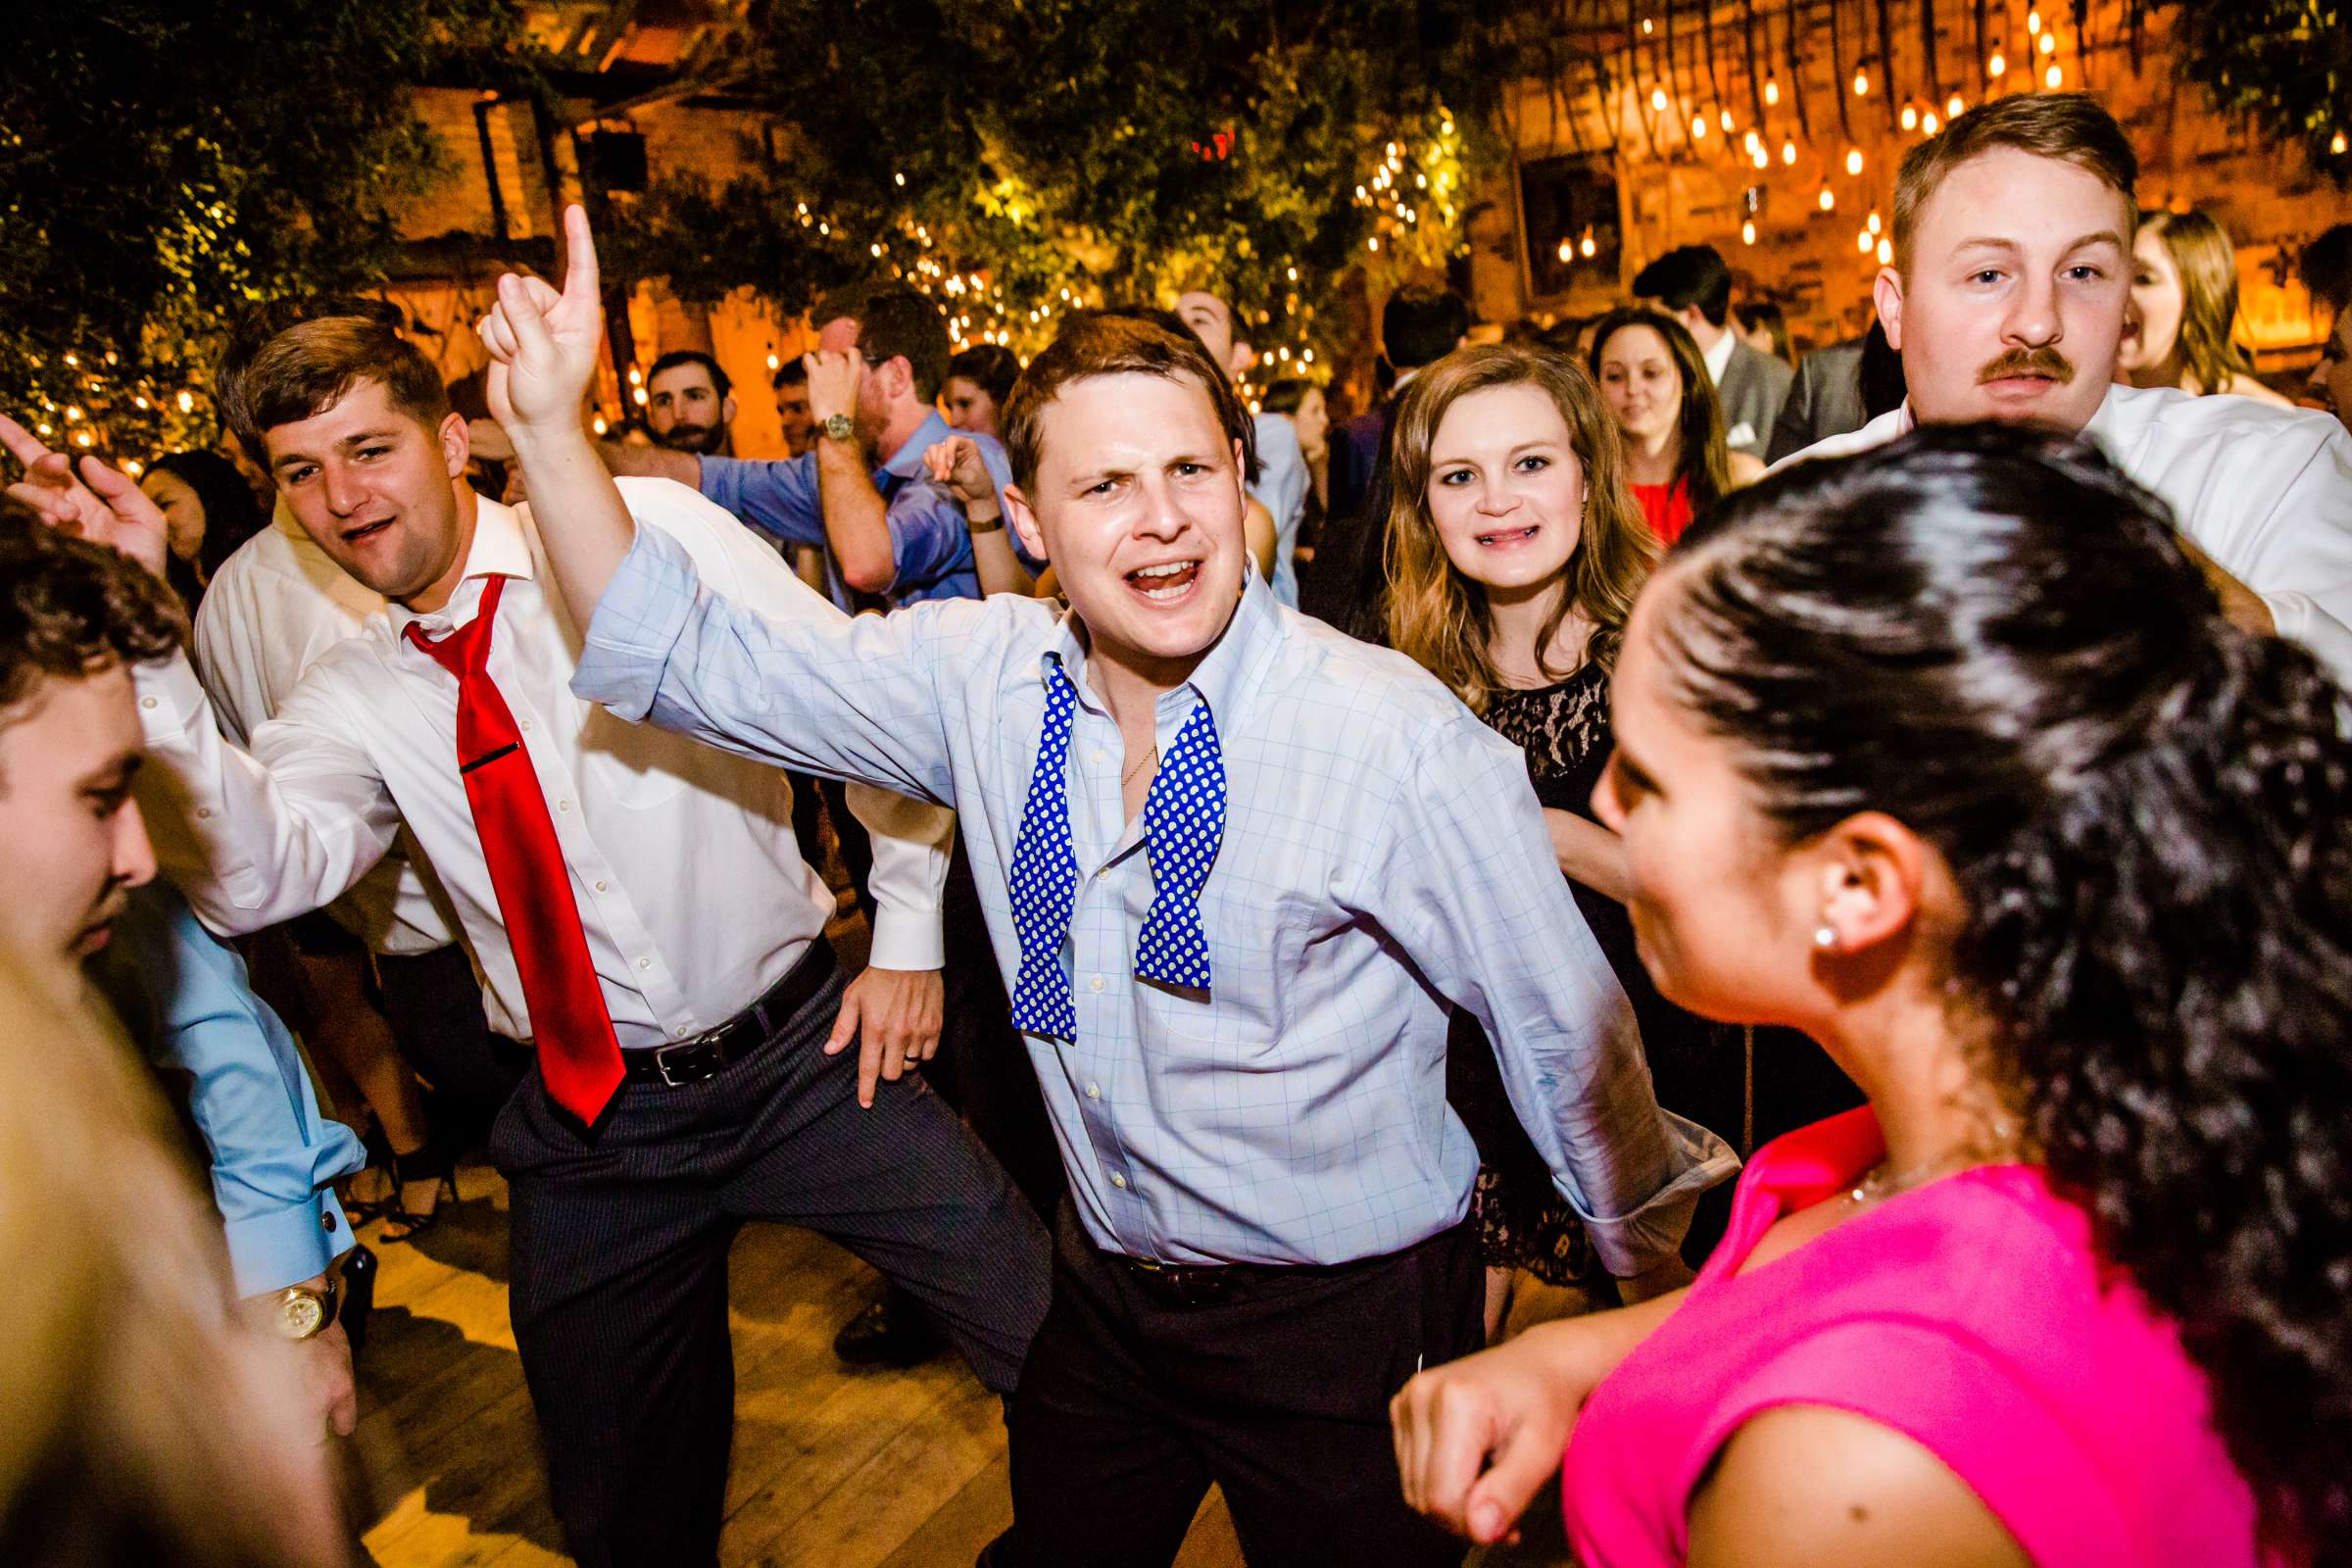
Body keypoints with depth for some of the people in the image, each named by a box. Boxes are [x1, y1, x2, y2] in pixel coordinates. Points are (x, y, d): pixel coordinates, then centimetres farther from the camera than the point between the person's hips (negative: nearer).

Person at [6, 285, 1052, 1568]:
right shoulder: (352, 695, 4)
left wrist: (908, 932, -4)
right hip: (591, 1130, 3)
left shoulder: (652, 529, -6)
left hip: (804, 1057, -2)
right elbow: (254, 876, -15)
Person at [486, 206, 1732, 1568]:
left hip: (1349, 1320, -4)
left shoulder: (1397, 735, -23)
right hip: (1108, 1293, 5)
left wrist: (1662, 1301, 0)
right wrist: (552, 420, -13)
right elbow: (696, 659, -2)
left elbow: (1568, 1034, -12)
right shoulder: (985, 676, -9)